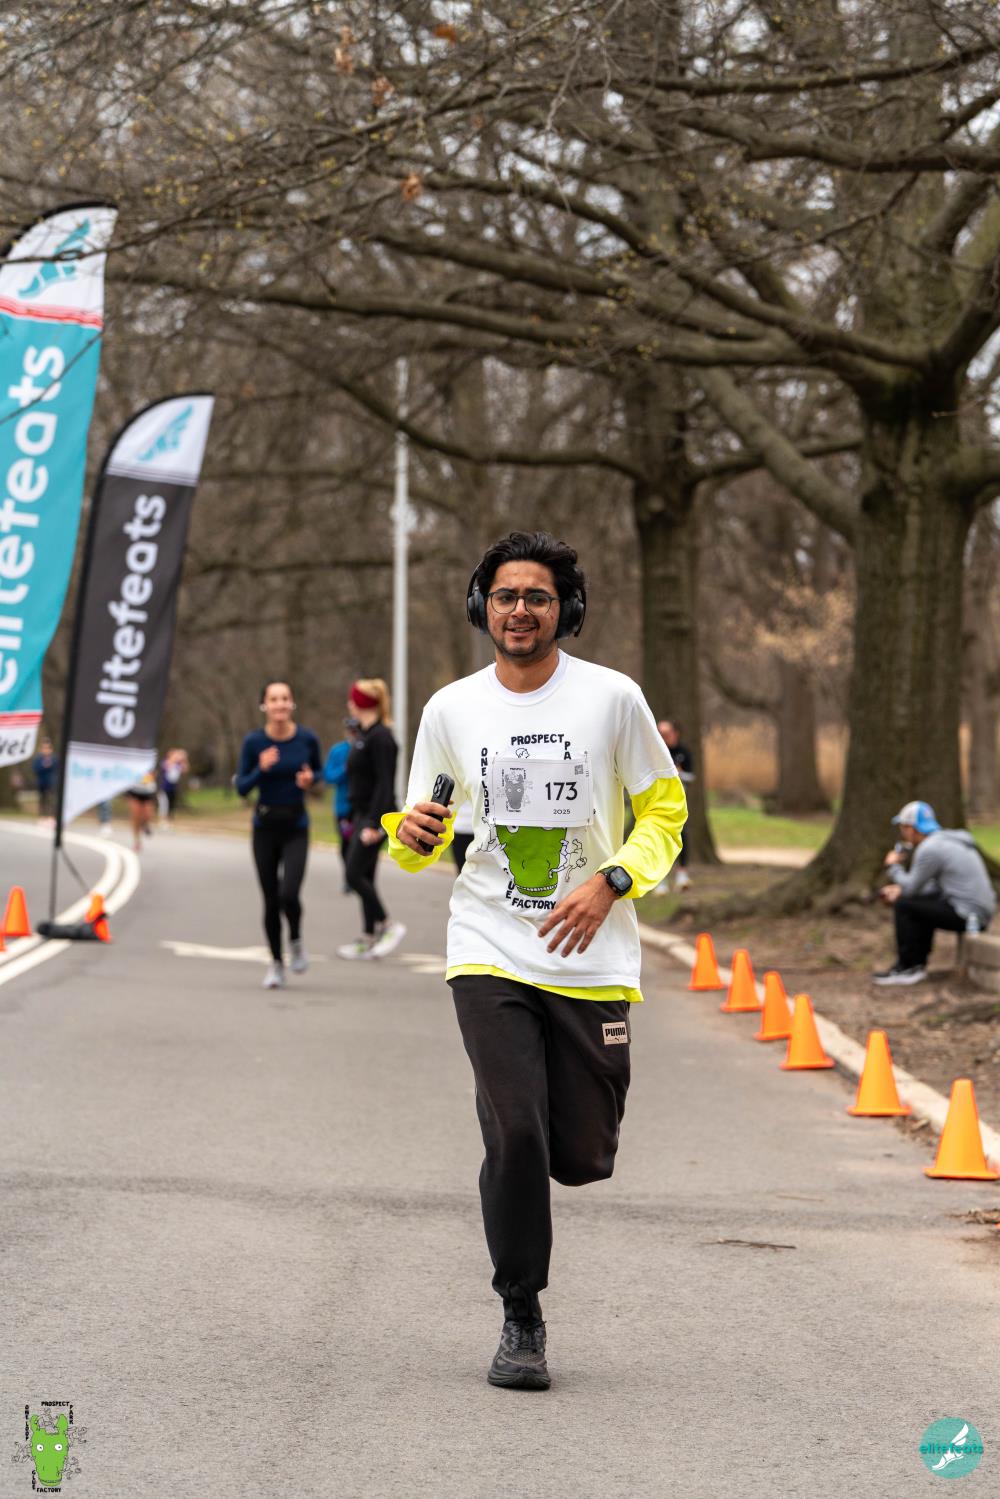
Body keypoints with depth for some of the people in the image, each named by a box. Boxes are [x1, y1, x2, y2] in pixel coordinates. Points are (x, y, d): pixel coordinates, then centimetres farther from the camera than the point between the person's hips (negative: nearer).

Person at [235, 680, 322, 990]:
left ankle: (296, 940, 14)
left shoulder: (307, 739, -7)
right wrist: (261, 769, -24)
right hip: (265, 826, 1)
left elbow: (318, 771, 11)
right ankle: (276, 962, 23)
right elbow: (241, 787, -6)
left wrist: (310, 778, -11)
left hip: (296, 827, -1)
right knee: (271, 900, 5)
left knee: (289, 894, -17)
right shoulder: (254, 741, -8)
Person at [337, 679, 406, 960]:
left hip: (375, 816, -10)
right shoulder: (363, 734, 14)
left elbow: (384, 783, -21)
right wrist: (354, 818, 22)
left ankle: (389, 926, -2)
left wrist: (373, 823, -25)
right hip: (362, 814, 10)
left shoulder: (380, 737, -15)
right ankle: (369, 939, 13)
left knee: (355, 875, -11)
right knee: (364, 876, 9)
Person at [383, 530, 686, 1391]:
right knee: (515, 1134, -14)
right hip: (489, 954, 0)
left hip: (592, 962, 0)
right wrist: (413, 835, -10)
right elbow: (424, 841, 15)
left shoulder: (613, 698, -1)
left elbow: (665, 812, 6)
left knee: (582, 1156, 0)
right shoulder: (451, 709, 5)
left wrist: (611, 882, -11)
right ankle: (521, 1320, 3)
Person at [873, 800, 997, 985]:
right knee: (922, 903, 27)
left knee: (903, 905, -6)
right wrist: (901, 890, 14)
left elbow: (911, 888, -8)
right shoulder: (949, 840, 17)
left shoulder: (929, 849, -14)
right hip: (981, 911, 10)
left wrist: (893, 867, 10)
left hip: (966, 914, -10)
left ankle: (907, 968, 0)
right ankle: (917, 964, 24)